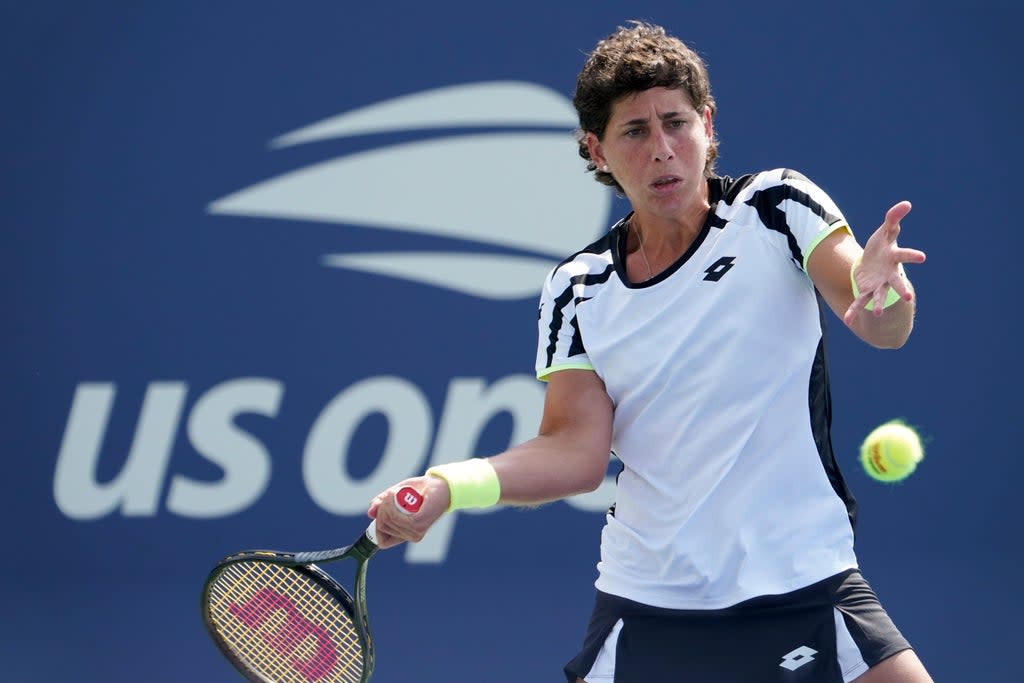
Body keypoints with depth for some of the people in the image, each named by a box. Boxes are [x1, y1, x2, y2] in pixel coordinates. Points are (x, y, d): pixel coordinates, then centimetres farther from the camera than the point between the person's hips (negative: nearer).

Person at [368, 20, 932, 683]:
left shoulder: (776, 207, -3)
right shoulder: (577, 289, 4)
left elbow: (882, 330, -16)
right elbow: (578, 452, -2)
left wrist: (878, 294, -41)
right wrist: (448, 486, -18)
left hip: (804, 587, -2)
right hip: (646, 609, 2)